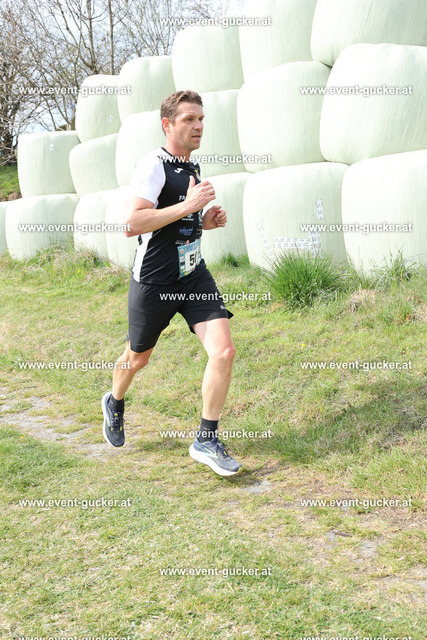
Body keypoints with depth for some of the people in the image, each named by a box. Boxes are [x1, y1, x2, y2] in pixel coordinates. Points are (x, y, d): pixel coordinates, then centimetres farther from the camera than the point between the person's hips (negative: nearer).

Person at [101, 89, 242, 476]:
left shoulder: (192, 166, 12)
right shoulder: (153, 166, -15)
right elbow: (132, 224, -28)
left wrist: (205, 221, 6)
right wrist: (188, 204, -28)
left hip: (194, 275, 6)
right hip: (154, 281, -6)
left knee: (224, 351, -11)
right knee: (138, 358, 14)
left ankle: (207, 440, 2)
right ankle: (115, 404, 49)